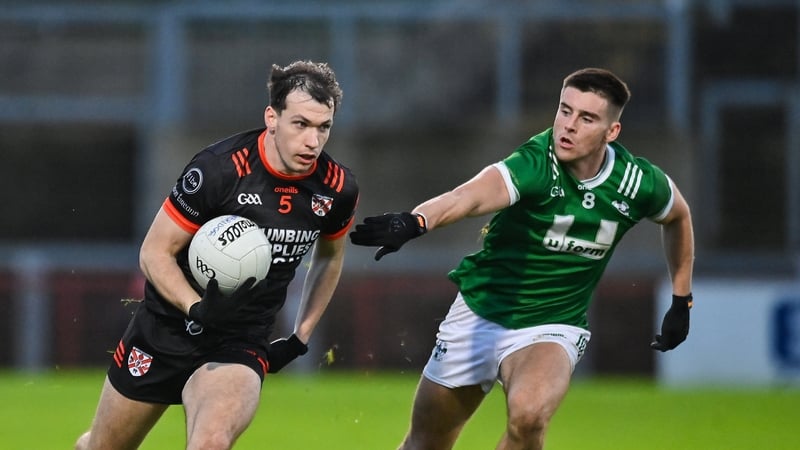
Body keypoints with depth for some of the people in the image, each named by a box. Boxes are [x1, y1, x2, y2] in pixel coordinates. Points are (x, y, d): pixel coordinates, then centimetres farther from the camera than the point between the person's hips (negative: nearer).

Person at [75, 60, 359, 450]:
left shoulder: (338, 188, -7)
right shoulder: (219, 169, -20)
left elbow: (329, 257, 16)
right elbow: (155, 252, -13)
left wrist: (301, 336, 12)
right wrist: (197, 309, -30)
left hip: (239, 346, 1)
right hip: (165, 331, -1)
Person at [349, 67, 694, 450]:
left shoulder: (638, 183, -12)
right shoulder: (534, 165, -25)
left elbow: (678, 215, 13)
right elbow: (470, 196, -46)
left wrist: (681, 299, 15)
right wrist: (415, 221, -66)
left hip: (551, 329, 1)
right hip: (479, 314, 0)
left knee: (528, 416, -32)